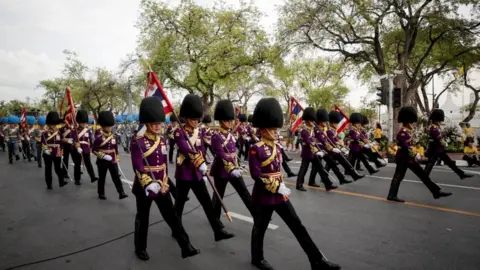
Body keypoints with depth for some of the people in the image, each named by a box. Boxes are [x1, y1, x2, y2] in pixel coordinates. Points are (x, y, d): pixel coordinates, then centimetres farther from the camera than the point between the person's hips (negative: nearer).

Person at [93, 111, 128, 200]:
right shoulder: (99, 138, -11)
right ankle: (101, 193, 24)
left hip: (112, 161, 4)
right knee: (102, 178, 9)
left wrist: (116, 159, 13)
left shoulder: (113, 137, 5)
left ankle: (121, 193, -3)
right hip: (102, 162, -4)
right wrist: (104, 156, -20)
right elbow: (94, 150, -11)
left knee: (116, 176, -1)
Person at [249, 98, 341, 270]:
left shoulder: (276, 146, 8)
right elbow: (256, 175, -20)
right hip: (264, 196, -7)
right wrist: (277, 187, -20)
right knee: (260, 228, 12)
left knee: (298, 226, 7)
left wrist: (282, 187, 5)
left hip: (279, 194, 8)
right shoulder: (256, 149, -16)